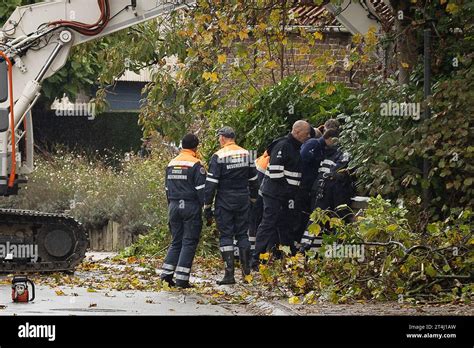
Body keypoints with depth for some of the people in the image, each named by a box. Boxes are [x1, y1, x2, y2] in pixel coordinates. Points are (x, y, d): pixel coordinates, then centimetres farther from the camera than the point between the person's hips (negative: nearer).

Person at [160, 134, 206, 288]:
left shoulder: (171, 164, 12)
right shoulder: (195, 165, -9)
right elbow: (201, 189, -12)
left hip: (174, 206, 6)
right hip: (191, 206, -6)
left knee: (176, 241, 14)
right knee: (189, 242, -2)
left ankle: (166, 274, 4)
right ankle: (182, 278, -7)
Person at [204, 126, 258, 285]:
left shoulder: (218, 156, -10)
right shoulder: (246, 154, 7)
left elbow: (211, 183, -11)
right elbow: (253, 179, 13)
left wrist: (207, 206, -6)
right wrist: (253, 199, 23)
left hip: (225, 201, -4)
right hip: (243, 200, 4)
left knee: (226, 235, -1)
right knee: (242, 234, 14)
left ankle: (229, 273, -7)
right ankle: (246, 270, 14)